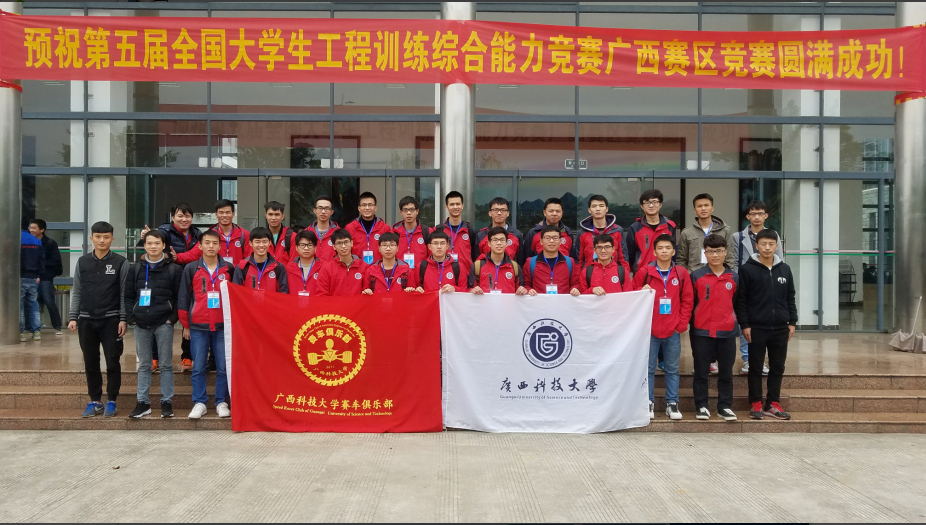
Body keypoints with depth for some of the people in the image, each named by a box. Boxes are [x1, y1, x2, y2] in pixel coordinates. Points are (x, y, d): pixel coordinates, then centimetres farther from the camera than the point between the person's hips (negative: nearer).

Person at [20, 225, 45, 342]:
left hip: (20, 278, -5)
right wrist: (39, 275, 9)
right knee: (34, 305, 10)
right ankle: (36, 331, 7)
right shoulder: (37, 241, 7)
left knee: (19, 305, 1)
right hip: (33, 278, 5)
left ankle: (21, 332, 1)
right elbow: (42, 260, 7)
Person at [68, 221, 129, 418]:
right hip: (86, 320, 3)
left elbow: (124, 293, -2)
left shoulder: (120, 262, -2)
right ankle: (95, 401, 19)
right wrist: (73, 317, 2)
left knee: (112, 363, 1)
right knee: (91, 364, 8)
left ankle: (111, 401, 11)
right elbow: (77, 292, 9)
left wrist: (123, 319, -8)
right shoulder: (82, 262, 6)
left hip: (111, 320, -3)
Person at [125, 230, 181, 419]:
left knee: (166, 364, 2)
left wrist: (172, 318, -9)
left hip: (163, 323, -3)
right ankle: (142, 402, 16)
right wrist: (132, 317, 0)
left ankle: (167, 402, 8)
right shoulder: (135, 269, 10)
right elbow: (129, 295, 11)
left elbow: (179, 297, -1)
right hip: (141, 324, 3)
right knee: (143, 365, 9)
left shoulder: (174, 269, 0)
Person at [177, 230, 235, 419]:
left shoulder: (229, 268, 5)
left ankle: (222, 403, 13)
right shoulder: (191, 269, 4)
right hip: (198, 327, 0)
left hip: (223, 326, 0)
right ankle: (199, 403, 14)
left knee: (223, 367, 3)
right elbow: (183, 297, 6)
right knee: (198, 367, 4)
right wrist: (185, 325, 5)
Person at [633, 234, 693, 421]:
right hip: (650, 330, -1)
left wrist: (682, 325, 0)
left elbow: (687, 301, 5)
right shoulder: (644, 272, 0)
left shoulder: (682, 273, 5)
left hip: (673, 331, 2)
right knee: (648, 368, 3)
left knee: (672, 369, 8)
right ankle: (648, 403, 11)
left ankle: (672, 404, 17)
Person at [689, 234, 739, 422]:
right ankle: (701, 406, 15)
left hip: (727, 332, 2)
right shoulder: (696, 276, -2)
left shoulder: (734, 278, 6)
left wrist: (733, 318, 5)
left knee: (726, 372, 9)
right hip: (701, 332, -2)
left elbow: (736, 302, 15)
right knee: (701, 372, 5)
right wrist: (691, 323, 2)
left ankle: (725, 406, 20)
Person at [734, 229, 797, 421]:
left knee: (777, 367, 9)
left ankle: (773, 404, 19)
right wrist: (744, 325, -10)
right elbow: (741, 300, -6)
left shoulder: (785, 269, 8)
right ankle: (756, 404, 13)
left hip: (780, 328, 4)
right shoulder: (747, 269, -5)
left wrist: (792, 322, 8)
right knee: (756, 367, 4)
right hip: (756, 327, -4)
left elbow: (790, 298, 13)